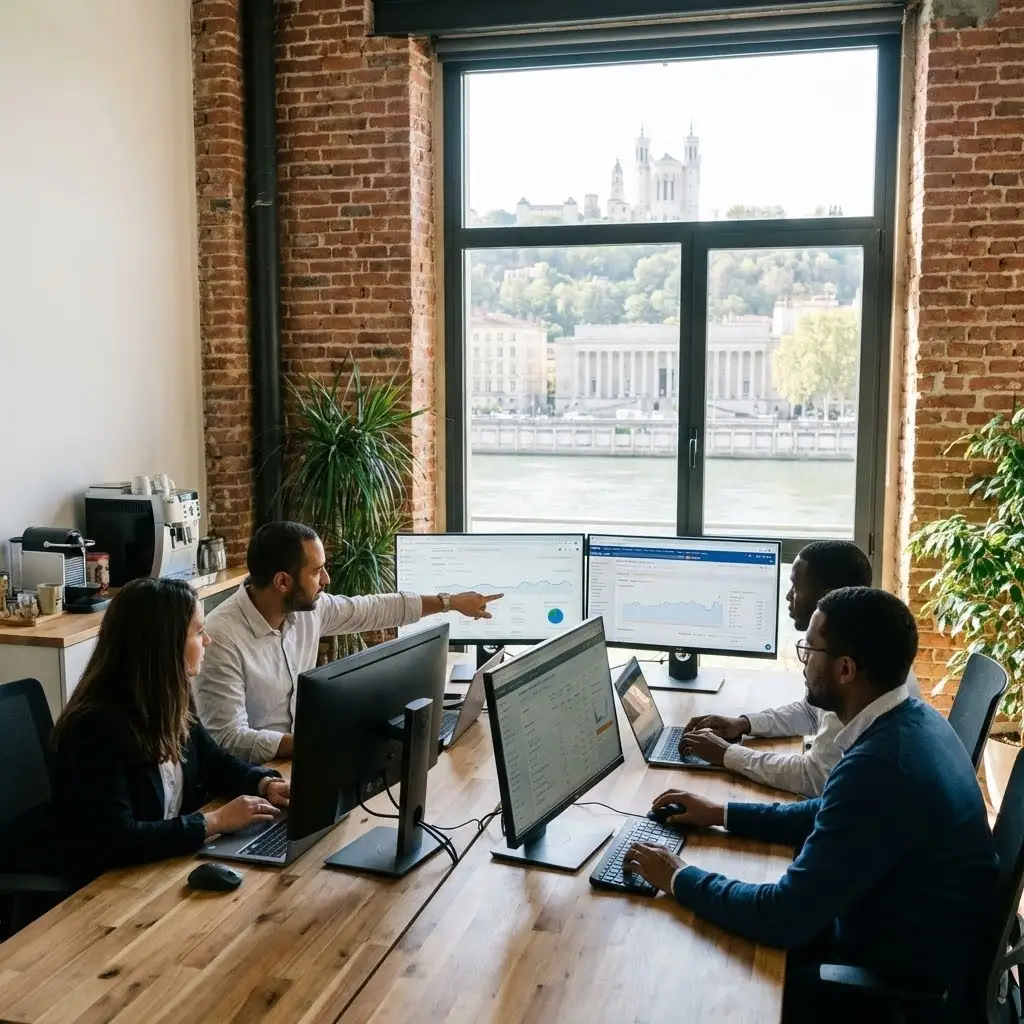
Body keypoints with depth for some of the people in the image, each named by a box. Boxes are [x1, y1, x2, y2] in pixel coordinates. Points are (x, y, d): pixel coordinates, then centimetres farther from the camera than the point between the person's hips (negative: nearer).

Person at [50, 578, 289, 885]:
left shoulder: (170, 704, -1)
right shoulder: (97, 727, -25)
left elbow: (214, 762, 15)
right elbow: (115, 840, -30)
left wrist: (265, 784, -4)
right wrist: (216, 821, -26)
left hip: (168, 863, 7)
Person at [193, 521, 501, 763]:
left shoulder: (310, 608, -3)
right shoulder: (222, 638, -24)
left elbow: (373, 610, 13)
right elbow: (228, 739, -25)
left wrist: (449, 602, 19)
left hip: (296, 755, 7)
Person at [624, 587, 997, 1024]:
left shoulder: (880, 766, -33)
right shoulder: (911, 719, -3)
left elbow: (785, 916, -29)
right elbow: (834, 815, 13)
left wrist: (680, 879, -15)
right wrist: (724, 815, 10)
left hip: (907, 985, -8)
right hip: (919, 941, 8)